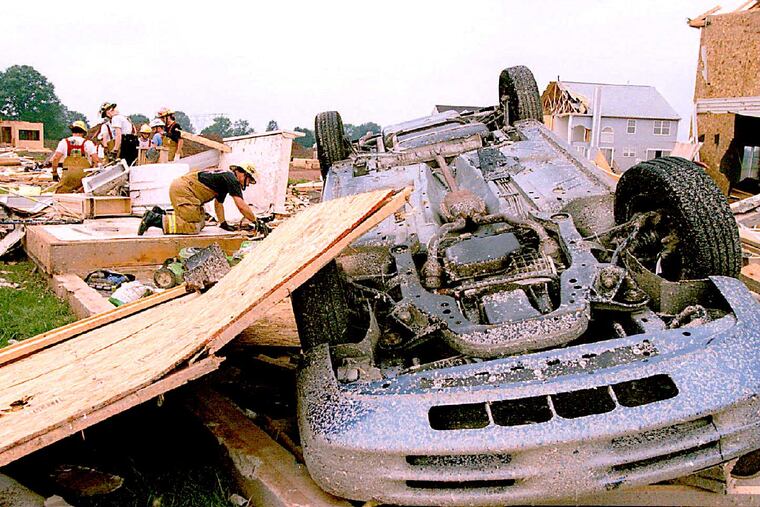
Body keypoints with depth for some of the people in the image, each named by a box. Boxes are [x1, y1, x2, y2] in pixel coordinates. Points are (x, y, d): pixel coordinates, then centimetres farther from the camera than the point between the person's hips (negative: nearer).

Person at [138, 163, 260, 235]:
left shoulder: (225, 179, 23)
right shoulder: (232, 178, -8)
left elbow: (218, 203, 30)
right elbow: (242, 206, -12)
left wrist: (223, 223, 22)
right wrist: (256, 222, -3)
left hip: (179, 188, 11)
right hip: (183, 189, -11)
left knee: (201, 224, 11)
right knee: (192, 227, -16)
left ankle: (160, 214, 13)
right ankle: (154, 219, -16)